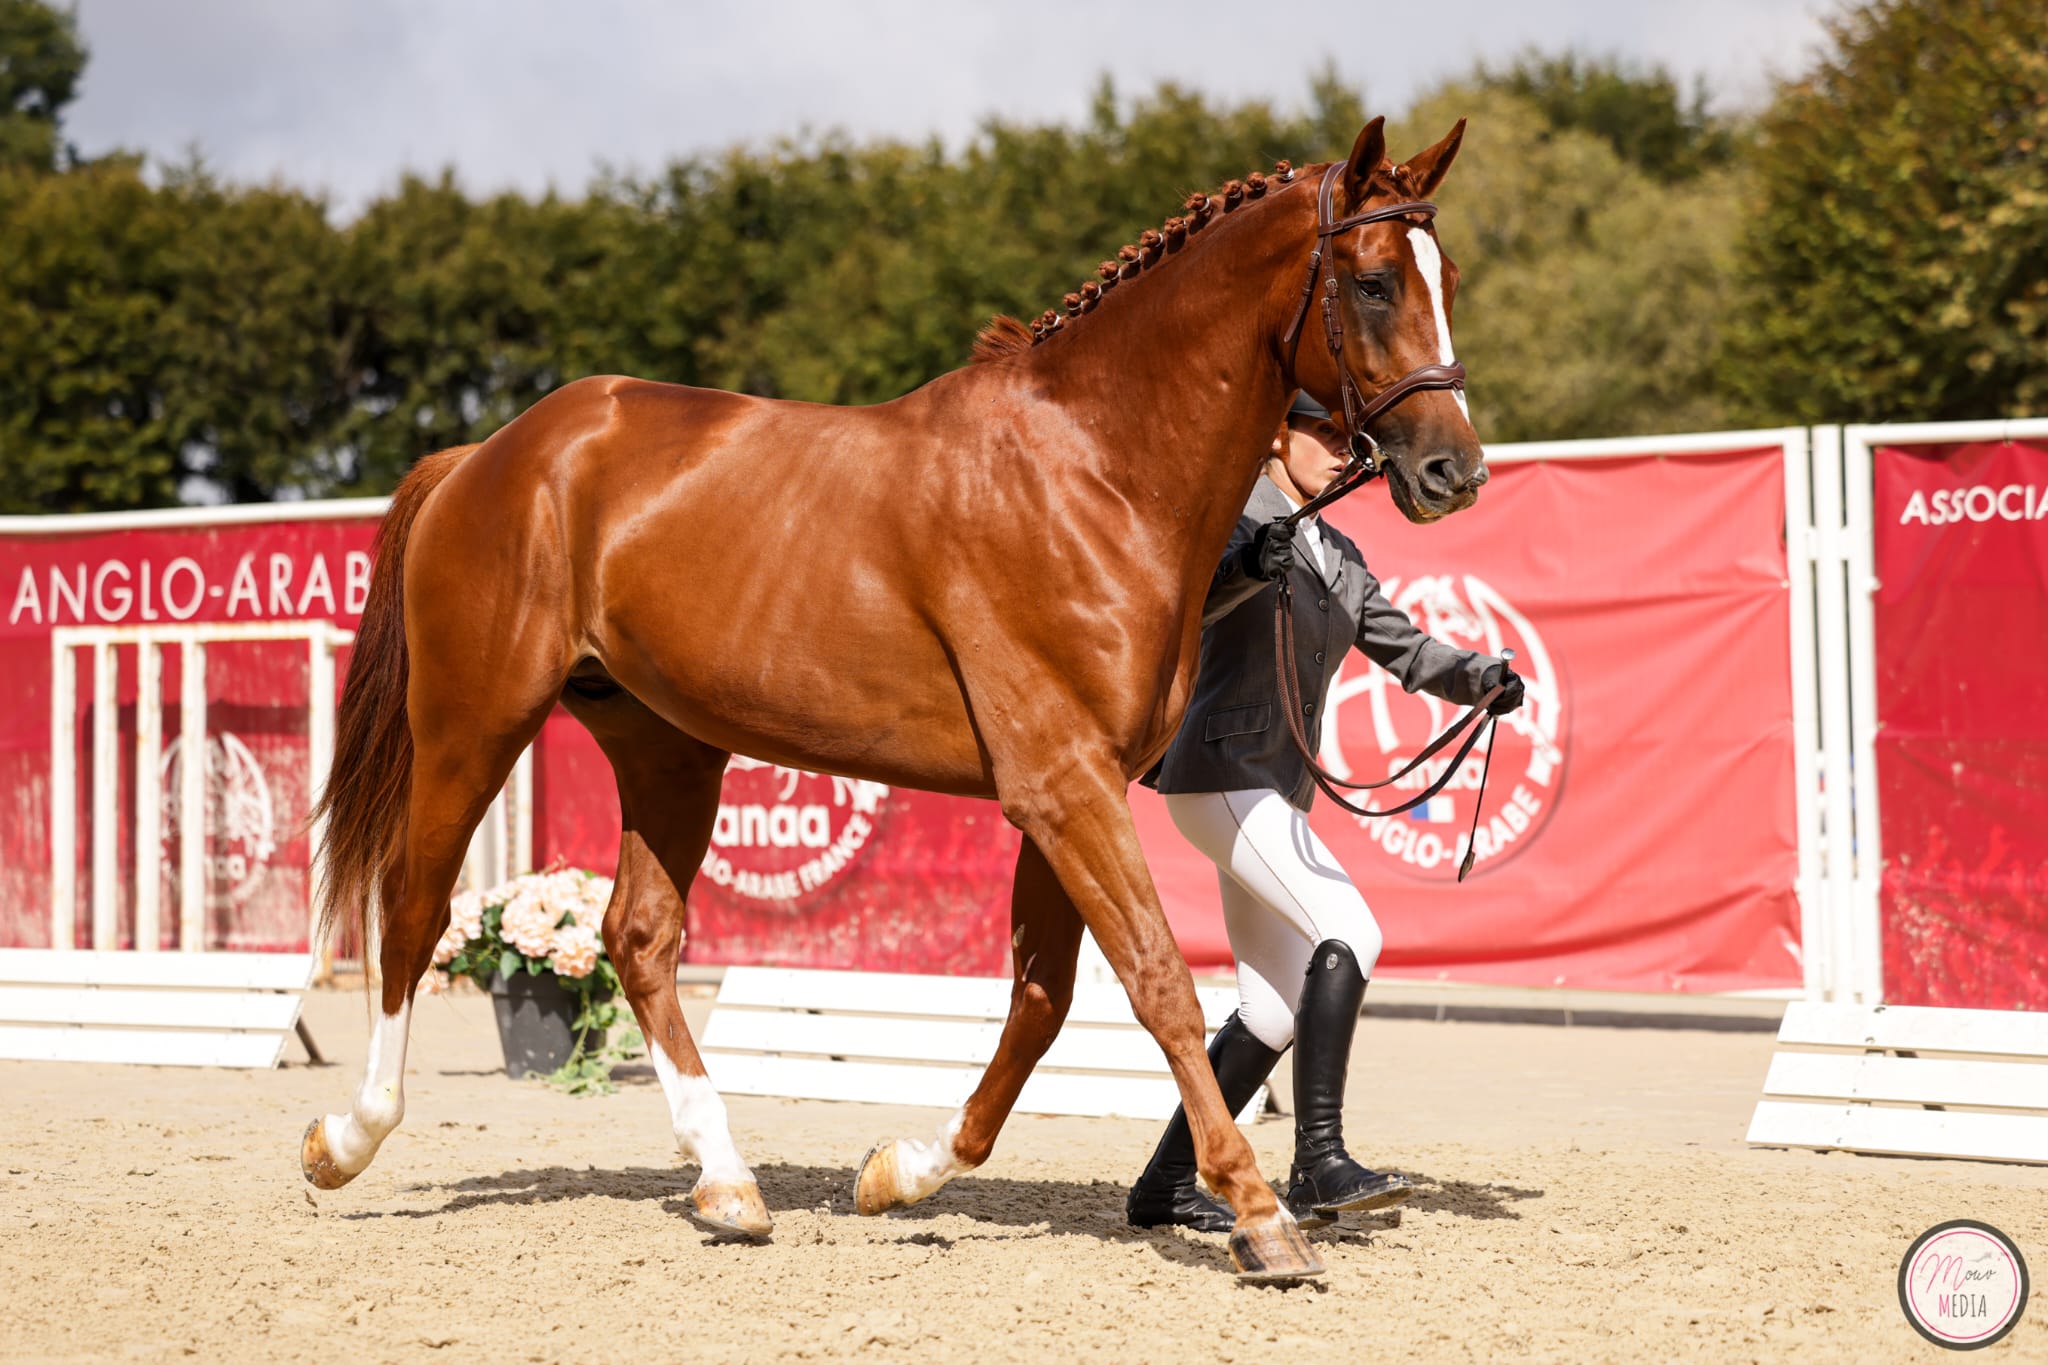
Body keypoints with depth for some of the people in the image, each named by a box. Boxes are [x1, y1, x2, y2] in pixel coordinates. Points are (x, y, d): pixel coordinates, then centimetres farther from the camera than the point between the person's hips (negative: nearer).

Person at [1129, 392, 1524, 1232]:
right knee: (1348, 934, -22)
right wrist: (1246, 564, -43)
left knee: (1278, 1006, 7)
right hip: (1221, 774, -9)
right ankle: (1320, 1164, -23)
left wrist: (1480, 679, -3)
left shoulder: (1338, 556, 17)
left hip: (1276, 790, 9)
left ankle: (1166, 1187, 14)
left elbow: (1402, 648, 16)